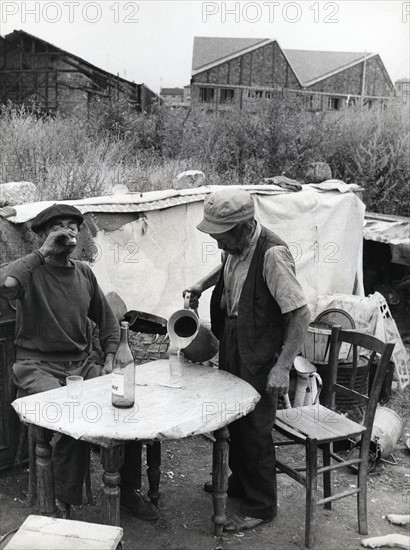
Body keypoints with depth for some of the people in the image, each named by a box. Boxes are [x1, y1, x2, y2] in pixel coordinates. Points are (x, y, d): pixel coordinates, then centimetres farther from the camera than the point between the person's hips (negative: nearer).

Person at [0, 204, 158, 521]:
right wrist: (44, 253, -23)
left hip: (84, 362, 5)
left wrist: (109, 359, 6)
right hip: (41, 365, -5)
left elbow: (107, 320, 21)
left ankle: (129, 490, 4)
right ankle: (64, 503, -8)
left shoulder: (84, 273, 11)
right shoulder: (32, 271, -6)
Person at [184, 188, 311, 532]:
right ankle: (240, 483, 43)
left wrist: (282, 367, -24)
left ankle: (261, 506, 23)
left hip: (260, 355, -8)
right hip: (232, 344, 8)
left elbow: (301, 315, -25)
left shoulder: (272, 255, -27)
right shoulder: (235, 247, -3)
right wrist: (202, 285, 9)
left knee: (255, 429, 4)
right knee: (234, 420, 21)